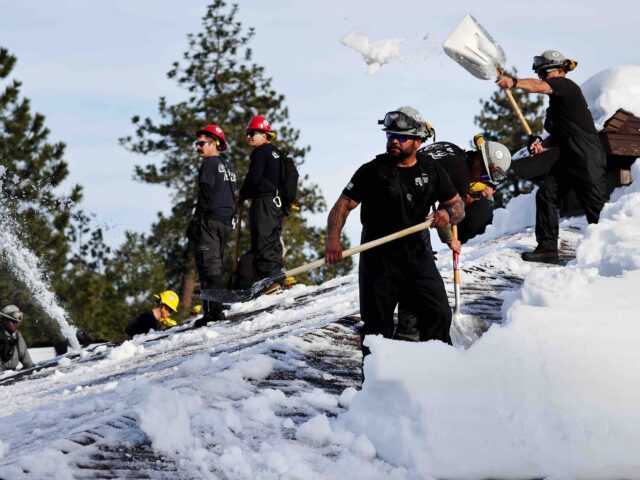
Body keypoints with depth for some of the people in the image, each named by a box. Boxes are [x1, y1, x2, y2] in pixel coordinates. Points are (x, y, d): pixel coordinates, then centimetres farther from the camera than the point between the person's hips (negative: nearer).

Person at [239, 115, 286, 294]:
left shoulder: (260, 152, -9)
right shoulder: (275, 153, 20)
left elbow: (253, 179, -15)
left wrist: (243, 195, 3)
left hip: (263, 202, -10)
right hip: (277, 203, 10)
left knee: (263, 241, -12)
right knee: (273, 241, 11)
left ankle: (270, 279, -20)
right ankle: (278, 276, 10)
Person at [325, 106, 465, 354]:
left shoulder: (432, 172, 7)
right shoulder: (373, 170, -3)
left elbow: (458, 206, 12)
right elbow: (343, 205, -7)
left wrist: (448, 213, -13)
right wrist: (333, 240, -23)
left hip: (419, 256, 3)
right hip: (379, 258, -3)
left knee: (438, 317, 2)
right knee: (377, 325, 2)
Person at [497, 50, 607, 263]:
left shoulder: (565, 86, -9)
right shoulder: (556, 98, 18)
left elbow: (539, 86, -30)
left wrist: (514, 82, -43)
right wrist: (542, 143, 1)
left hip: (588, 157, -10)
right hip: (569, 158, 10)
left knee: (595, 205, -5)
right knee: (545, 194, 1)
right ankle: (547, 247, 3)